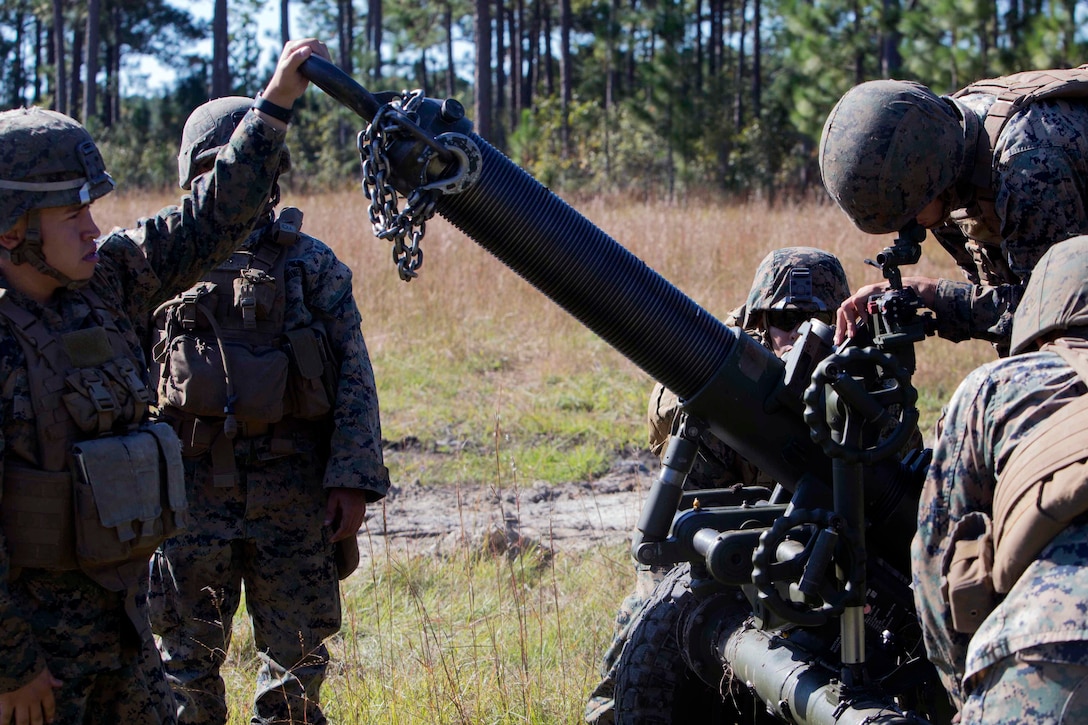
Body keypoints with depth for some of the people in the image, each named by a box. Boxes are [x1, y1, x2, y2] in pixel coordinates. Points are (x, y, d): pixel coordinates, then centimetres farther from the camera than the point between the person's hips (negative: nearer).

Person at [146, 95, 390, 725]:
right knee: (188, 658, 5)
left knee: (296, 660, 5)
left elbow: (355, 376, 2)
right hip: (193, 488, 0)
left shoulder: (312, 265, 7)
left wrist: (355, 480, -7)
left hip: (295, 490, 0)